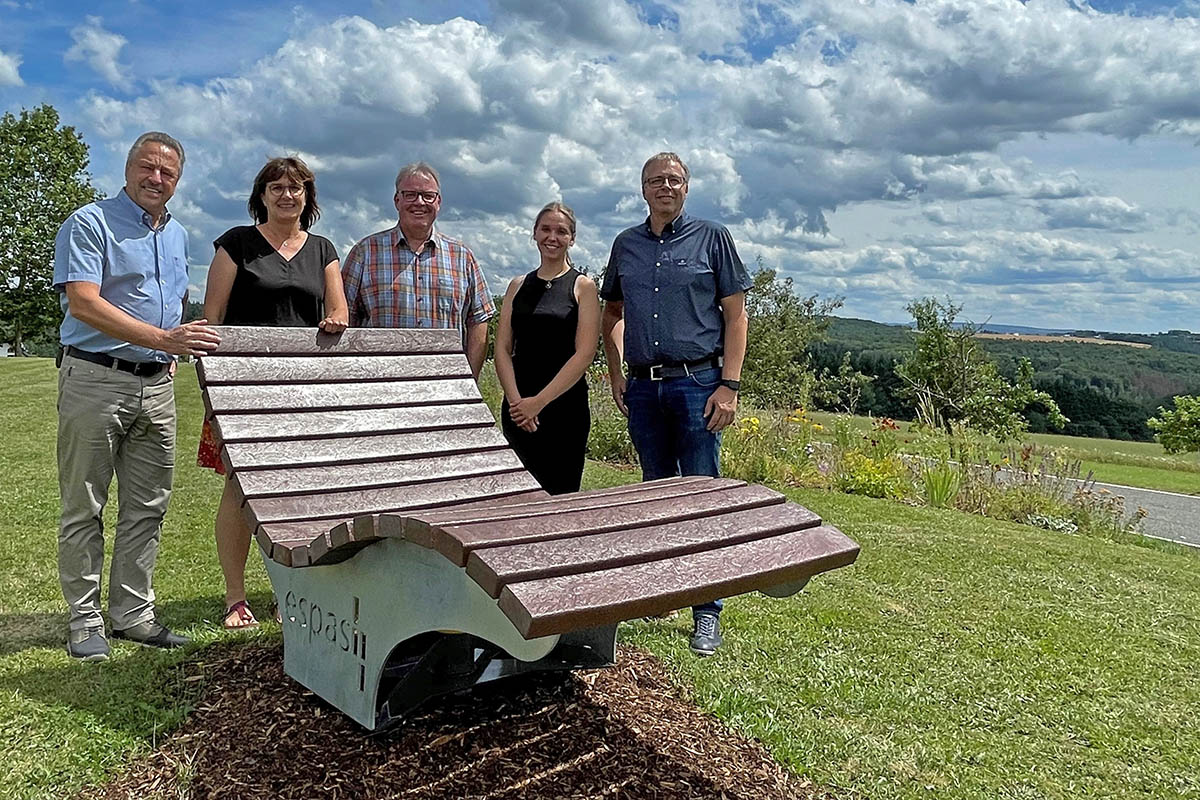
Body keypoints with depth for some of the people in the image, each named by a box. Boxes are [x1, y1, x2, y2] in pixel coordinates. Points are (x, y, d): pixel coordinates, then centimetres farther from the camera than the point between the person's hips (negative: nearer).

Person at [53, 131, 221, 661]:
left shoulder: (177, 235, 17)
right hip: (95, 380, -6)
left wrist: (172, 357, 14)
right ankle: (84, 620, 12)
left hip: (157, 384, 6)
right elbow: (83, 302, -18)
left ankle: (133, 613, 18)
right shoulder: (89, 224, -5)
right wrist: (162, 339, -27)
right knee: (84, 508, 2)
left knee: (147, 507, 8)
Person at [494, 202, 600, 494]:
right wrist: (515, 400, -8)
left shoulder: (582, 286, 1)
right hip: (517, 408, 4)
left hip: (565, 406, -3)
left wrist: (539, 401, -13)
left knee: (561, 496, -3)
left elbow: (584, 353, -7)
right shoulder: (518, 285, 13)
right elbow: (502, 349, 7)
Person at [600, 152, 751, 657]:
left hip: (697, 383, -4)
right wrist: (616, 376, 10)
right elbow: (611, 313, 22)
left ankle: (707, 613, 6)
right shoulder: (626, 245, 14)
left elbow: (735, 315, 0)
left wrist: (730, 385, -8)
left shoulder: (712, 238, 4)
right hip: (643, 387, 4)